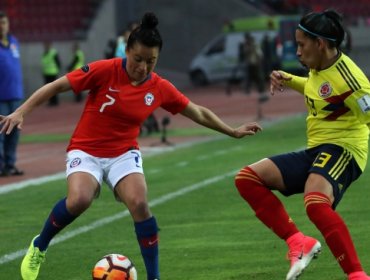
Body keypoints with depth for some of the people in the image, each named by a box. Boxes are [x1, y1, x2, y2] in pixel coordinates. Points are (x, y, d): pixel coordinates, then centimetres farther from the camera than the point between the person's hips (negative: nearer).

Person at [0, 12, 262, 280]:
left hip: (124, 154, 3)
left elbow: (199, 113, 10)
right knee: (79, 200, -31)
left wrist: (233, 132, 13)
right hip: (86, 150, -3)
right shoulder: (104, 70, -17)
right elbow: (56, 86, -11)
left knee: (139, 204, -24)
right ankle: (39, 247, -2)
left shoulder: (160, 88, -6)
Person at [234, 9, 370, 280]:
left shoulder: (346, 75, -18)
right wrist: (289, 80, 17)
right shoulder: (319, 67, 9)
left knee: (315, 202, -39)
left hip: (342, 149, -10)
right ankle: (298, 242, -4)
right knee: (247, 178, 3)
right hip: (315, 150, 10)